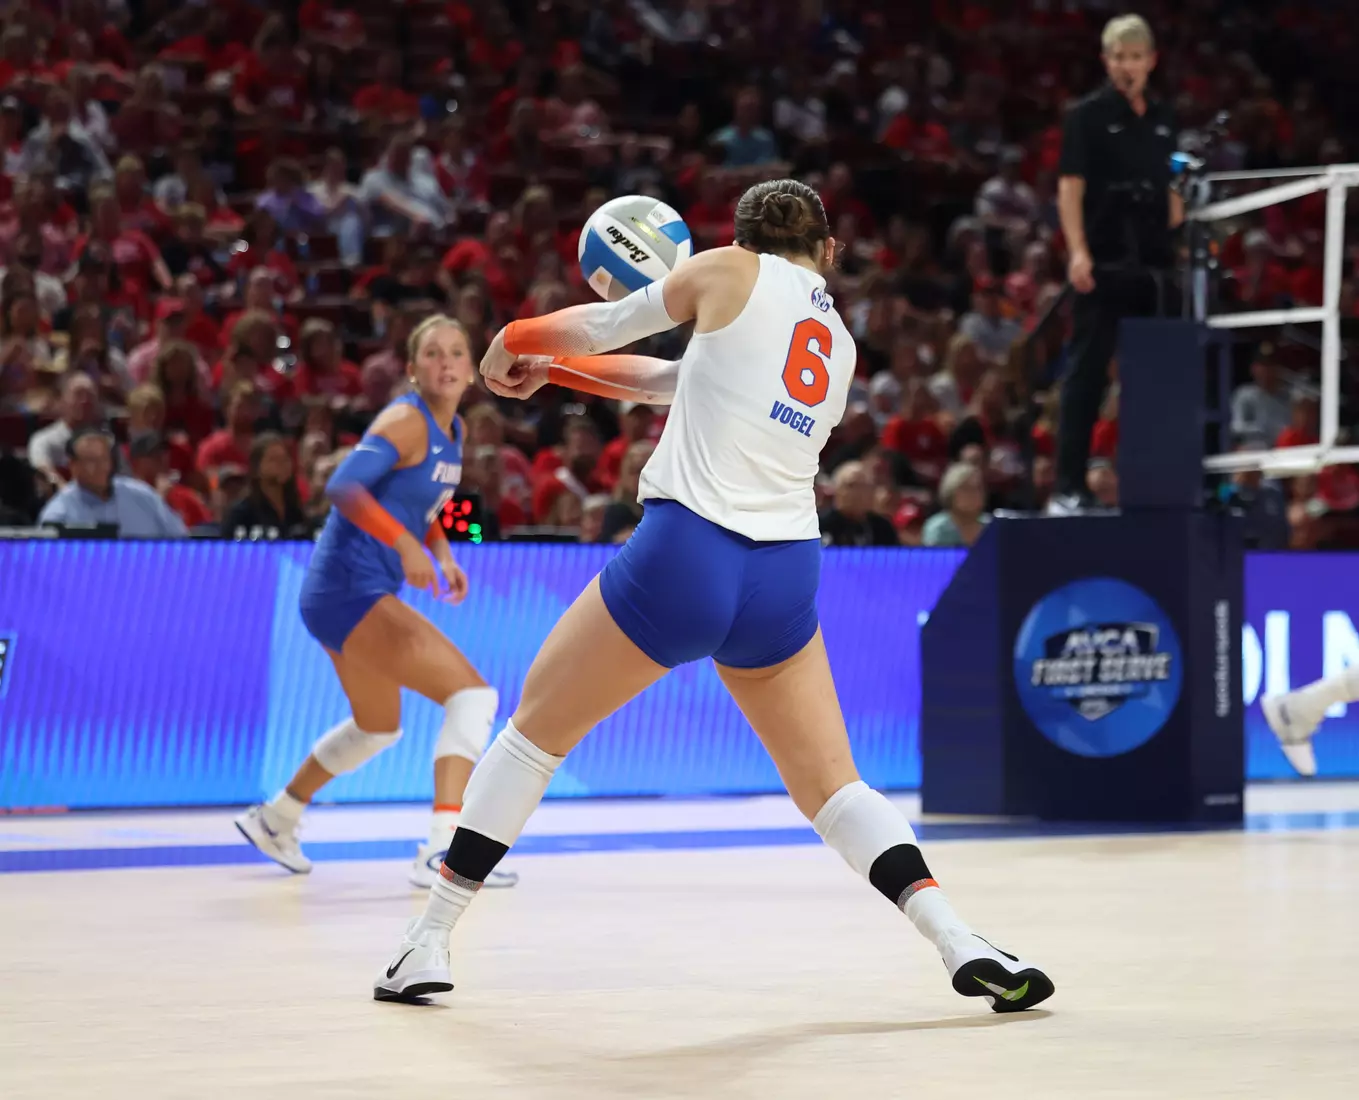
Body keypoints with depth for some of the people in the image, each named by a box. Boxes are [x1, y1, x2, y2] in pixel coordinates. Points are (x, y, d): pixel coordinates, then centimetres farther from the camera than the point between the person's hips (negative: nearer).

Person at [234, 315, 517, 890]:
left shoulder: (452, 431, 12)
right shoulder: (407, 420, -15)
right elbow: (343, 486, -28)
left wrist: (443, 555, 7)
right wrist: (405, 542, -39)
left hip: (358, 593, 10)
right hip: (351, 589, -10)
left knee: (378, 728, 30)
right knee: (472, 694, -20)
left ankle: (273, 819, 48)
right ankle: (442, 851, -27)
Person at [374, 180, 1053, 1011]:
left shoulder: (733, 272, 4)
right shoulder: (841, 345, 20)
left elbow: (605, 325, 15)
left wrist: (512, 345, 34)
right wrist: (555, 370, 36)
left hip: (684, 558, -4)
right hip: (784, 583, 4)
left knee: (536, 728, 12)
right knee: (832, 785, 12)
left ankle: (432, 940, 14)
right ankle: (959, 942, -7)